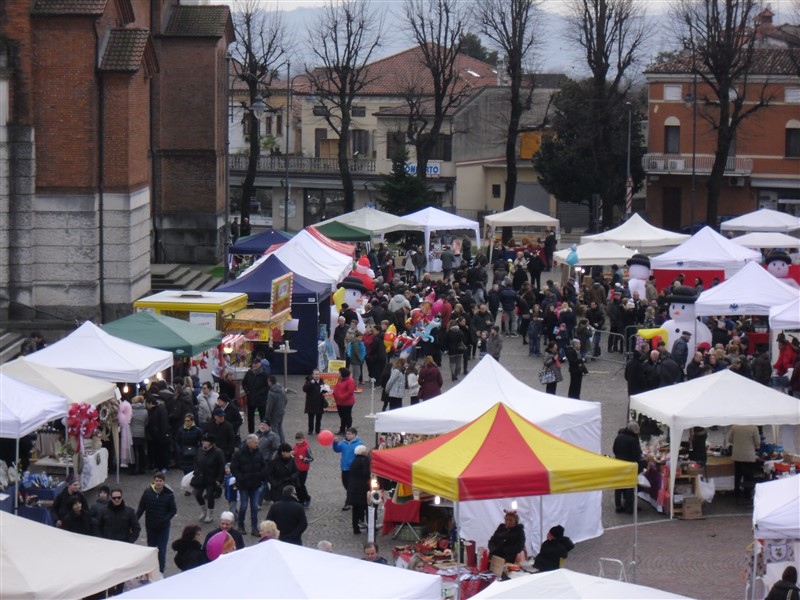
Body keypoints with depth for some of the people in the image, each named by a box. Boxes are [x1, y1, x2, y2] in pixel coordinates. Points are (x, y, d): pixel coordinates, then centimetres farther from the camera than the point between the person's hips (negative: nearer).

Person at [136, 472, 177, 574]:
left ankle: (160, 571, 5)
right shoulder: (147, 492, -7)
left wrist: (165, 519, -17)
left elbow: (173, 510, -3)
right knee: (151, 548, 13)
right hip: (150, 526, 2)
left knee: (161, 550, -4)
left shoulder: (168, 494, -10)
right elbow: (141, 508, 0)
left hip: (163, 527, -2)